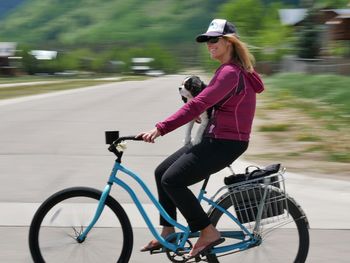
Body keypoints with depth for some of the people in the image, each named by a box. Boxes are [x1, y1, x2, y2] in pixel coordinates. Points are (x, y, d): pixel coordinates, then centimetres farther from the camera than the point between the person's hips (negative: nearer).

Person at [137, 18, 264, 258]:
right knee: (162, 172, 10)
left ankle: (208, 233, -7)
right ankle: (168, 232, 16)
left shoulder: (230, 72, -18)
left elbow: (198, 105, -27)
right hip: (215, 139, 10)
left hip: (226, 143, -10)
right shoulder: (230, 70, 16)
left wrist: (160, 128, -31)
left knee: (172, 180, -16)